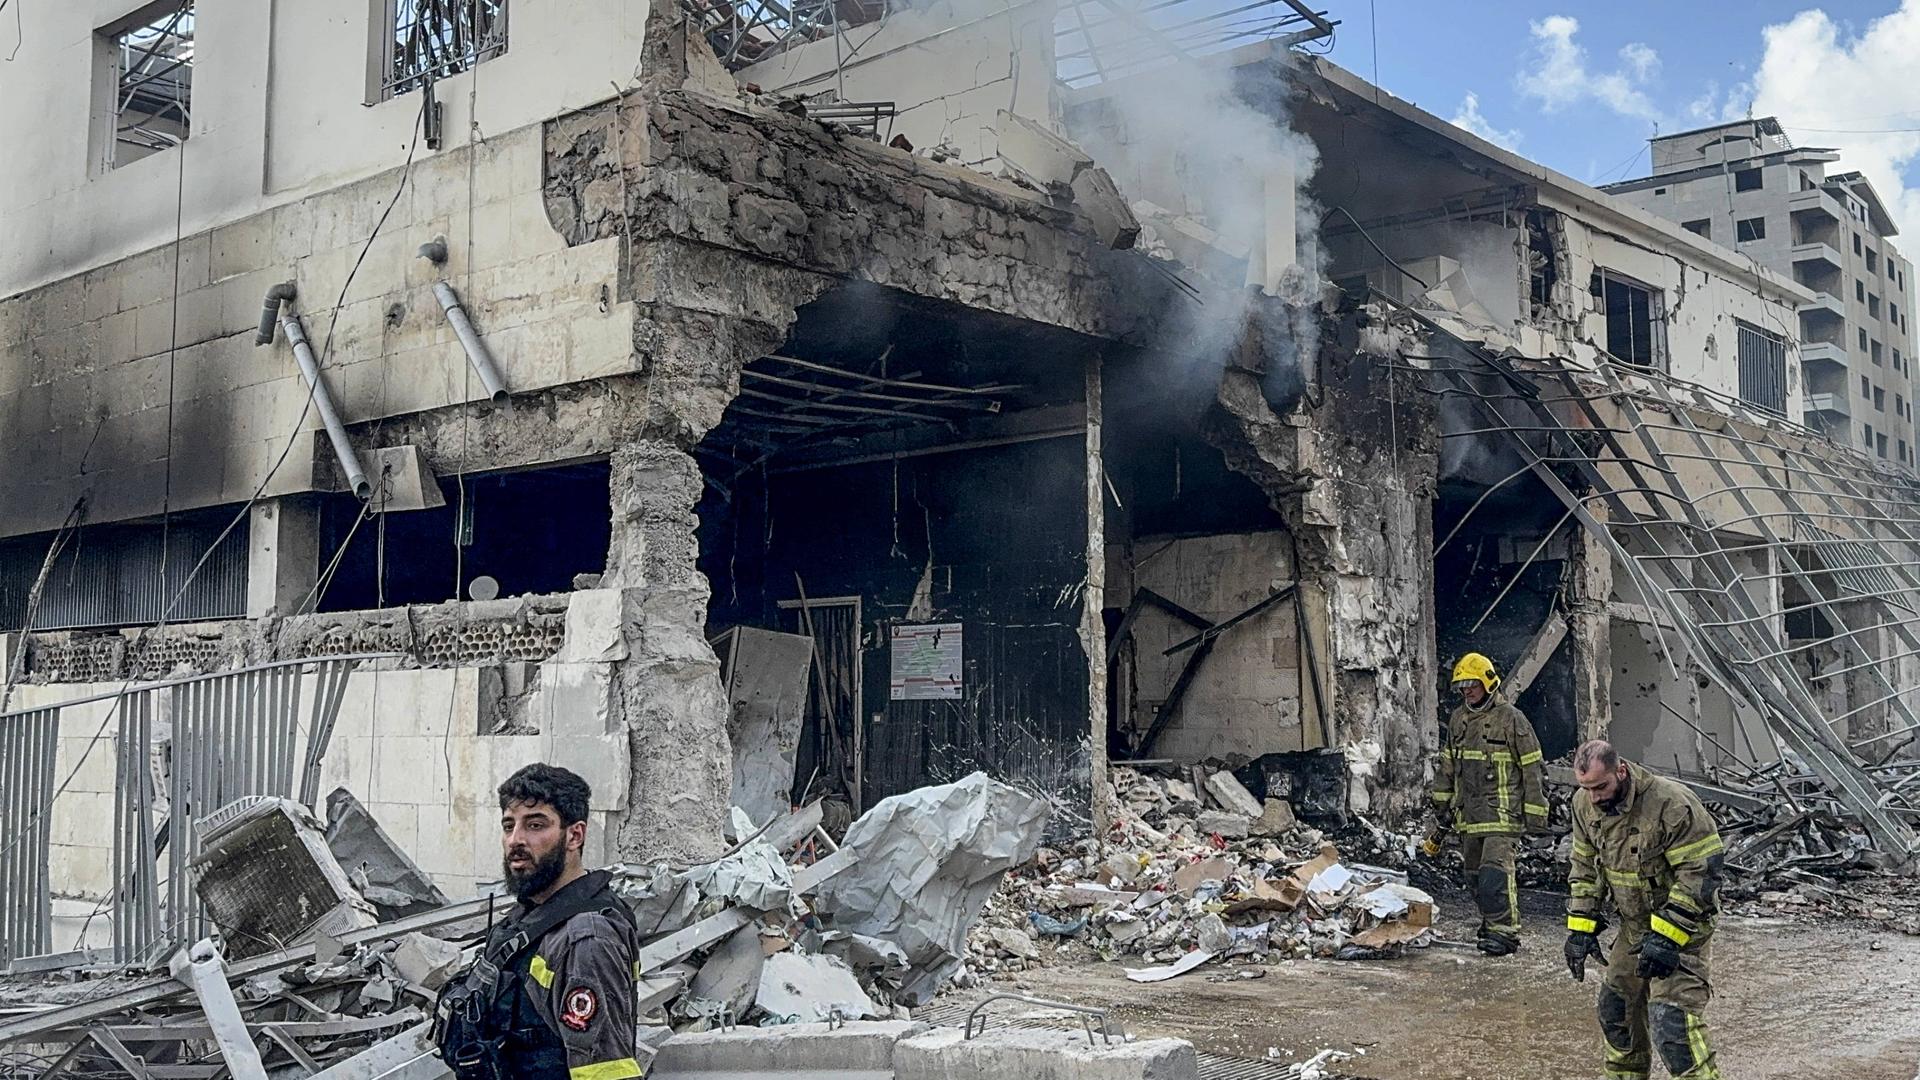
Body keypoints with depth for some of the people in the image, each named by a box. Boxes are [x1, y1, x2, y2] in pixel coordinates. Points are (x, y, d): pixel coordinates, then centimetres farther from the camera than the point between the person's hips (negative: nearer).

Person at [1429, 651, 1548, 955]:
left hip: (1502, 812, -7)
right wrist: (1443, 804, 20)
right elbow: (1447, 765, 22)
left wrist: (1535, 814, -6)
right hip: (1467, 813, 7)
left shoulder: (1511, 718, -6)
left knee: (1496, 871, -16)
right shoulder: (1458, 719, 13)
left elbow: (1533, 769, -5)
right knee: (1475, 874, 11)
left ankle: (1504, 931, -13)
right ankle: (1493, 922, 24)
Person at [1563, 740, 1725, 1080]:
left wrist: (1666, 935, -26)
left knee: (1672, 1018, -19)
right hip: (1633, 925, 7)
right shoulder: (1585, 804, -4)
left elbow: (1701, 872, -24)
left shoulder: (1672, 804, -26)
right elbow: (1585, 867, 9)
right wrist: (1580, 926, 2)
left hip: (1680, 924, -7)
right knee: (1615, 1007, 15)